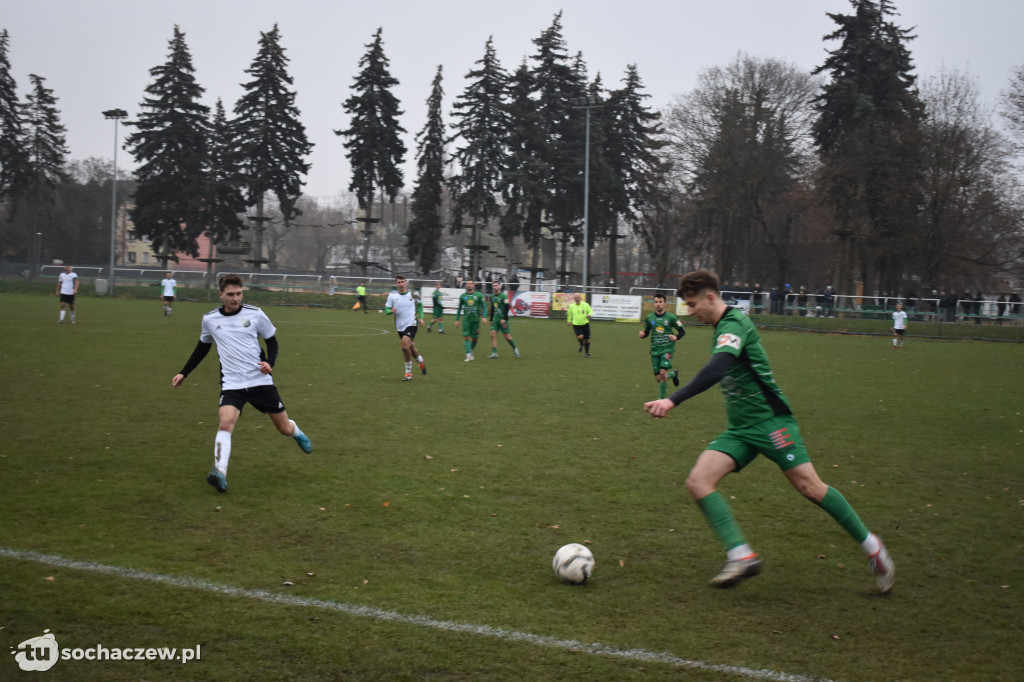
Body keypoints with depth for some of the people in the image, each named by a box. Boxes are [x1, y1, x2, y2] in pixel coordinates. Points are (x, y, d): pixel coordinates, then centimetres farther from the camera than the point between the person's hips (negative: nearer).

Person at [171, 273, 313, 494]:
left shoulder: (255, 314, -5)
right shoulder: (210, 319, 1)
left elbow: (272, 341, 8)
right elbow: (202, 348, 19)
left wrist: (270, 363, -11)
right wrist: (184, 373, 17)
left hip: (261, 381, 0)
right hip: (232, 384, 0)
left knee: (285, 428, 10)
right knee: (226, 421, -28)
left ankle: (297, 432, 48)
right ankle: (220, 473, -30)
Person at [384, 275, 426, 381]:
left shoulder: (412, 294, -3)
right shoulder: (392, 295, -3)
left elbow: (419, 304, 16)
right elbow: (386, 309, -1)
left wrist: (420, 317, 9)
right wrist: (391, 311, -24)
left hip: (411, 324, -3)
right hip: (400, 326, 3)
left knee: (405, 345, -22)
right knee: (411, 348, 15)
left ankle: (408, 372, -10)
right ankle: (421, 361, 47)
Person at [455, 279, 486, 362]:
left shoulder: (478, 295, 2)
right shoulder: (463, 296, 5)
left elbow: (483, 306, 4)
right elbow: (459, 308, 14)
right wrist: (457, 320, 12)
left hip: (476, 320, 0)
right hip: (466, 320, 0)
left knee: (475, 338, 4)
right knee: (467, 337, -10)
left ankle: (470, 350, 29)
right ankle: (468, 355, -9)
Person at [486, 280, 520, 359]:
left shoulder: (503, 296, -11)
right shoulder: (492, 297, 10)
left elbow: (507, 308, -16)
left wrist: (504, 319, -22)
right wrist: (491, 319, 21)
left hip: (503, 319, -6)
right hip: (495, 319, 6)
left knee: (507, 336, -1)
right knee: (493, 334, -7)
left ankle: (514, 349, 22)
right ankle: (494, 353, -7)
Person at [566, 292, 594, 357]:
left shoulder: (585, 305, -4)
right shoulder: (571, 306, 0)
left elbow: (591, 311, 4)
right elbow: (569, 314, 18)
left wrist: (589, 315, -17)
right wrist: (569, 320, 17)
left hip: (585, 324, 1)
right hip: (576, 325, -1)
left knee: (587, 340, 5)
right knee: (580, 337, -23)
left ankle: (587, 352, 27)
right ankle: (581, 344, 13)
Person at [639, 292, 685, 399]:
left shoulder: (671, 317, -3)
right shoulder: (649, 318, 5)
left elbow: (682, 331, 6)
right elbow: (646, 332, 17)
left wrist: (676, 337, -15)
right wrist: (642, 334, -7)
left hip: (667, 349, -4)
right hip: (655, 350, 4)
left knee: (663, 373, -22)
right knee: (658, 378, 3)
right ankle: (674, 374, 34)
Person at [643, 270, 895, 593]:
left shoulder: (734, 324, -17)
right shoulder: (722, 327, 13)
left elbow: (718, 368, -35)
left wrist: (673, 400, -43)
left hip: (770, 422, -9)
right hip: (739, 430, 9)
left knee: (809, 487, -8)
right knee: (698, 481, -12)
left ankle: (871, 546, 12)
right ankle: (741, 556, -17)